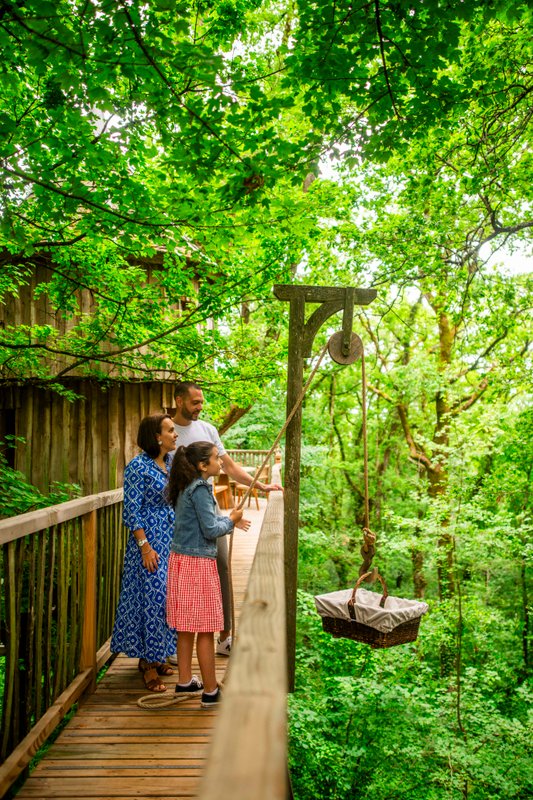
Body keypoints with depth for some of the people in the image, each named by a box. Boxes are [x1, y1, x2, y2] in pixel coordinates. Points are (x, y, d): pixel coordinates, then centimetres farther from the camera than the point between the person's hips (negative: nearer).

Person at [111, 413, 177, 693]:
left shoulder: (171, 461, 8)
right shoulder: (138, 467, -14)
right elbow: (132, 511, -14)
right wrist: (145, 546, -18)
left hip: (172, 540, 8)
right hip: (150, 541, -8)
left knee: (167, 596, 13)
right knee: (151, 597, -3)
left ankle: (154, 656, 28)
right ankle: (148, 665, 10)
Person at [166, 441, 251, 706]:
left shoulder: (188, 487, 10)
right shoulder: (200, 488, -18)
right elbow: (211, 530, -19)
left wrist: (228, 520, 14)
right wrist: (230, 520, -3)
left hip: (181, 559, 9)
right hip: (198, 563, -9)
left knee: (187, 627, 18)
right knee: (205, 630, 1)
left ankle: (185, 681, 30)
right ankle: (210, 691, 11)